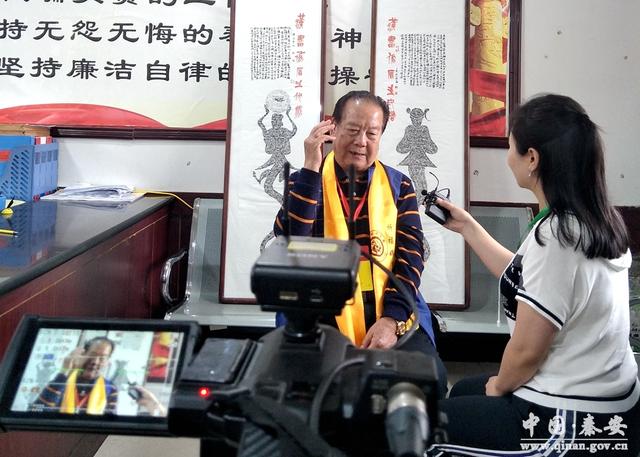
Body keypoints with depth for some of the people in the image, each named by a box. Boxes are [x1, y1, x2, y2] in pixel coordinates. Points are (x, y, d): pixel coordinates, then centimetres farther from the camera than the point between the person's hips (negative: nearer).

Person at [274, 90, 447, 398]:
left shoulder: (398, 185, 10)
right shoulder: (304, 182, 6)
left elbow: (410, 256, 1)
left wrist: (392, 318, -14)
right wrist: (310, 170, -15)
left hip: (392, 314, 2)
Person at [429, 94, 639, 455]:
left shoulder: (556, 235, -27)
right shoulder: (594, 220, 1)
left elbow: (526, 350, -22)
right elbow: (527, 281, 14)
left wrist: (500, 385, -2)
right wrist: (467, 226, 18)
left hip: (570, 425, -9)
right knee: (463, 391, 30)